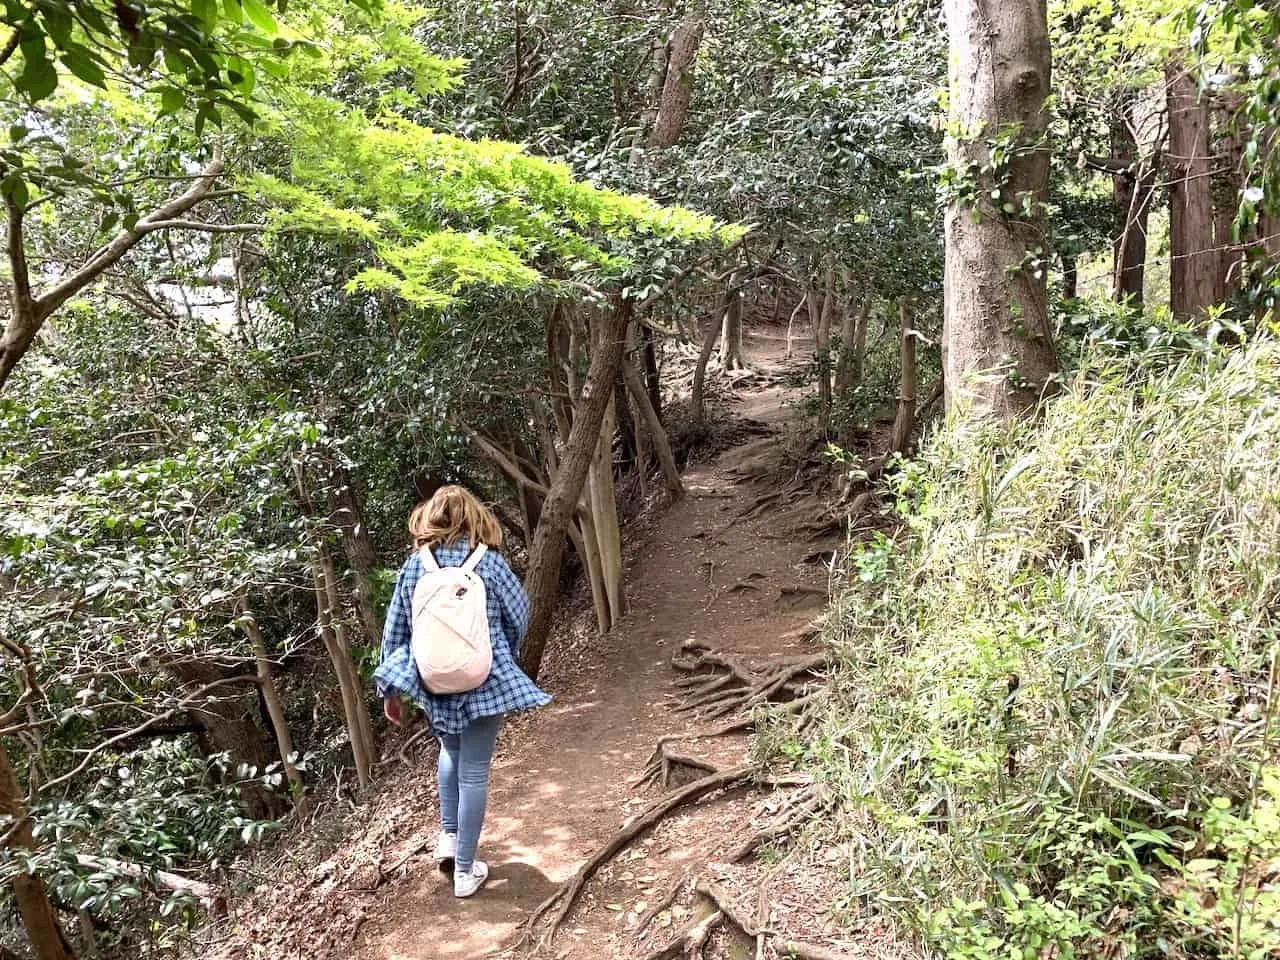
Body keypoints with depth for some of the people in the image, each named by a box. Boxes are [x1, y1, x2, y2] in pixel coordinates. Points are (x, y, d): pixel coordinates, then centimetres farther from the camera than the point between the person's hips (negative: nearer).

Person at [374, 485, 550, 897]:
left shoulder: (414, 565, -3)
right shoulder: (488, 562, -8)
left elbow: (395, 629, 3)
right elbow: (519, 616, 2)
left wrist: (389, 690, 13)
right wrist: (505, 656, 23)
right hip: (485, 682, -3)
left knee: (451, 751, 30)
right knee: (474, 773, 8)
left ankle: (448, 836, 32)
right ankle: (465, 870, 17)